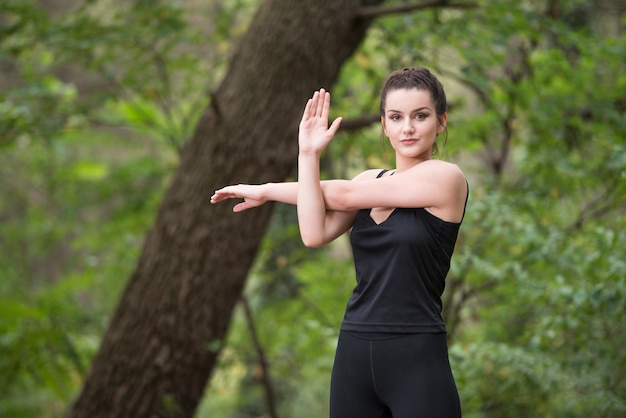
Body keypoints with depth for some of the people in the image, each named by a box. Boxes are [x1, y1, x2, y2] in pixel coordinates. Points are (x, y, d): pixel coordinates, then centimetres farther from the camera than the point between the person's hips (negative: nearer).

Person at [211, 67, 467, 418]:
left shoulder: (446, 177, -7)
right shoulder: (370, 180, 12)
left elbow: (343, 195, -6)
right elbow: (314, 235, -4)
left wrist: (266, 190, 5)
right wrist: (309, 154, -7)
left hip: (416, 357, -6)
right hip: (355, 352, 6)